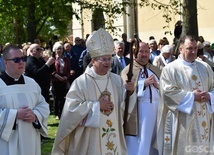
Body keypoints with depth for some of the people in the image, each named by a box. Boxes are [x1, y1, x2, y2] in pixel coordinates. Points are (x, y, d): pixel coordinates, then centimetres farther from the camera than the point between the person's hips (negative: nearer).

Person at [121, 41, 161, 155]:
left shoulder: (156, 70, 16)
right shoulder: (127, 70, 2)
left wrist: (157, 85, -8)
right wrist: (144, 83, -18)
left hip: (156, 111, 4)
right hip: (137, 112, -4)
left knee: (153, 141, 10)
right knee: (138, 145, 0)